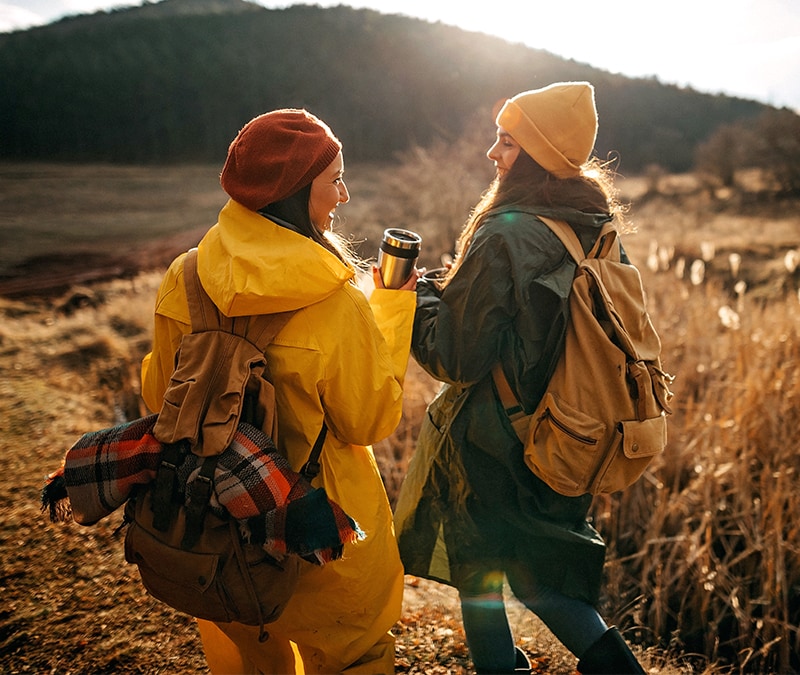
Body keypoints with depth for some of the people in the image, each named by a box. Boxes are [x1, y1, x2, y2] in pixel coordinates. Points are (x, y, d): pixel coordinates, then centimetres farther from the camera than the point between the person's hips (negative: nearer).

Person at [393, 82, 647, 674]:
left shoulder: (504, 239, -24)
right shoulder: (596, 230, 1)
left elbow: (456, 359, -20)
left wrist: (415, 293, -5)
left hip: (495, 445, -8)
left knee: (480, 577, 14)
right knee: (535, 570, 26)